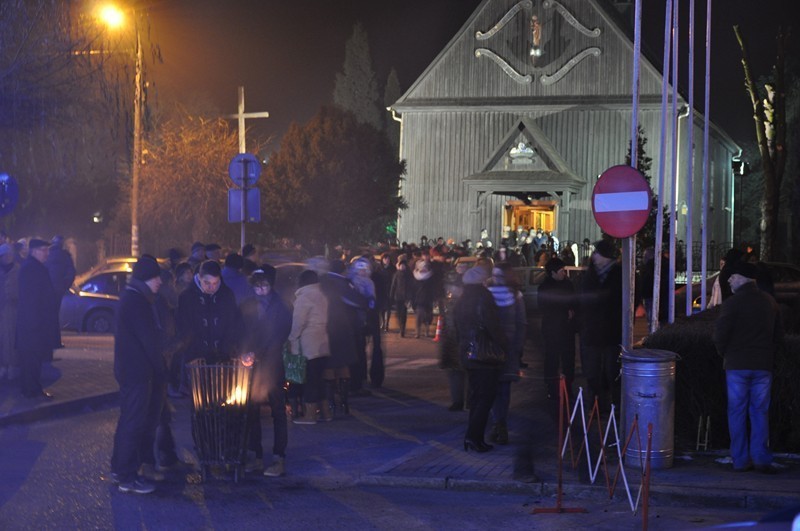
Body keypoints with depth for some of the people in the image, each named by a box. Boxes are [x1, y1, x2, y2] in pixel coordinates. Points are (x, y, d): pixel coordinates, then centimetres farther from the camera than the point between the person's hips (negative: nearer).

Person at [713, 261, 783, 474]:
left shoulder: (732, 303, -11)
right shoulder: (769, 302, 6)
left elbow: (720, 336, -13)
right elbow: (779, 334, 11)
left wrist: (725, 355, 4)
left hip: (736, 365, -3)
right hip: (763, 366, 4)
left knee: (737, 412, 3)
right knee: (760, 412, 8)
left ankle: (740, 460, 3)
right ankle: (761, 458, 3)